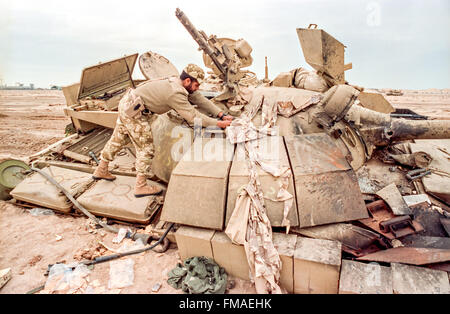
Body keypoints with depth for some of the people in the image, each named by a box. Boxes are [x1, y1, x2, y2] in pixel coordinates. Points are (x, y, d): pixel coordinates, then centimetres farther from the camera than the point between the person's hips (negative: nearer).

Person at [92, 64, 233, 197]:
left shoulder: (180, 84, 3)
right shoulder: (176, 93, -26)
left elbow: (201, 100, 6)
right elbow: (194, 117, -26)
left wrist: (222, 115, 1)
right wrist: (219, 124, -19)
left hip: (126, 105, 10)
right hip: (133, 111, -10)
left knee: (118, 139, 22)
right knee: (146, 148, -3)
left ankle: (101, 170, 39)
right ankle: (141, 185, 7)